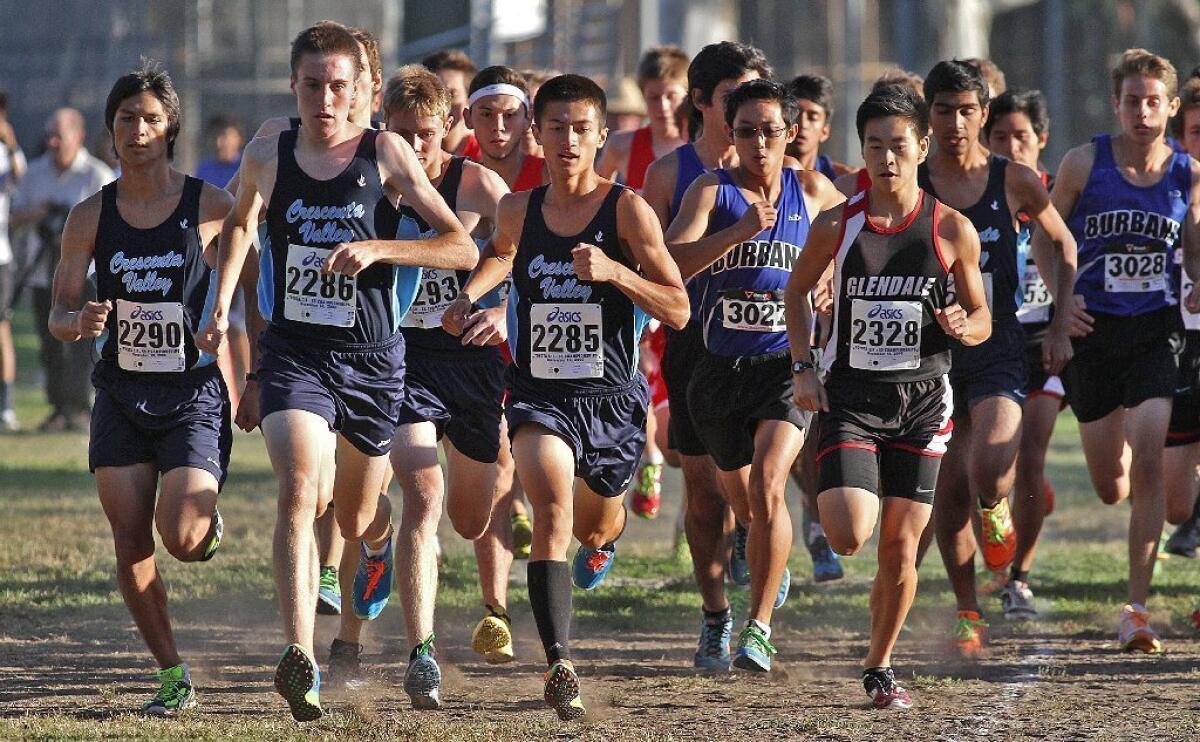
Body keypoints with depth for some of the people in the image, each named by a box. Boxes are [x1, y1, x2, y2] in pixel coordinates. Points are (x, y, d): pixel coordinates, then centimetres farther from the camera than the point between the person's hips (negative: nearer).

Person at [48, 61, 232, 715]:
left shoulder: (210, 206, -5)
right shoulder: (91, 216, 2)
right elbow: (59, 313, 3)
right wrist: (80, 322, -20)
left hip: (194, 393, -3)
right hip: (120, 395, 3)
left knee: (179, 536, -18)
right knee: (131, 549, -3)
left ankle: (209, 522, 19)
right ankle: (173, 677, 10)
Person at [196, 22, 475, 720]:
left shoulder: (386, 153, -6)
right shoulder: (268, 157, 2)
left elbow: (463, 248, -8)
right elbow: (240, 224, 24)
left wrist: (378, 248, -20)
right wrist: (221, 307, 15)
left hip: (372, 357, 0)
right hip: (293, 350, 0)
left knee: (355, 519, 16)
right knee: (300, 492, -24)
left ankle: (379, 539, 57)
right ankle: (301, 663, -32)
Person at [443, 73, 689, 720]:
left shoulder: (626, 209, -8)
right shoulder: (517, 210, 3)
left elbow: (678, 310, -8)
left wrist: (613, 272, -22)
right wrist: (468, 296, 11)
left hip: (611, 395, 0)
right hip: (539, 392, 0)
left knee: (595, 523, 23)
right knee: (553, 506, -26)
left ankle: (602, 535, 65)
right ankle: (559, 665, -31)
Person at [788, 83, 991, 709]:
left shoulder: (952, 230, -2)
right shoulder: (836, 226, -3)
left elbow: (982, 319, 8)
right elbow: (798, 290, 14)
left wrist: (962, 326, -15)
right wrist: (801, 366, 3)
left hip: (921, 401, 1)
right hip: (850, 398, -1)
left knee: (900, 548, 1)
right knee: (848, 538, -16)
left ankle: (879, 668, 20)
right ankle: (834, 495, 21)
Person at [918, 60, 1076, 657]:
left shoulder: (1015, 182, -1)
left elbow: (1064, 245, 14)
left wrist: (1060, 327, 8)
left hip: (998, 352, -1)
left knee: (988, 473, -23)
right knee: (949, 492, 4)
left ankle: (996, 510, 14)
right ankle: (966, 614, 20)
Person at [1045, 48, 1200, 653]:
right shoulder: (1085, 164, -4)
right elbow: (1046, 238, 4)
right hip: (1094, 331, 0)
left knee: (1148, 464, -16)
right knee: (1111, 488, 6)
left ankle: (1137, 608, -10)